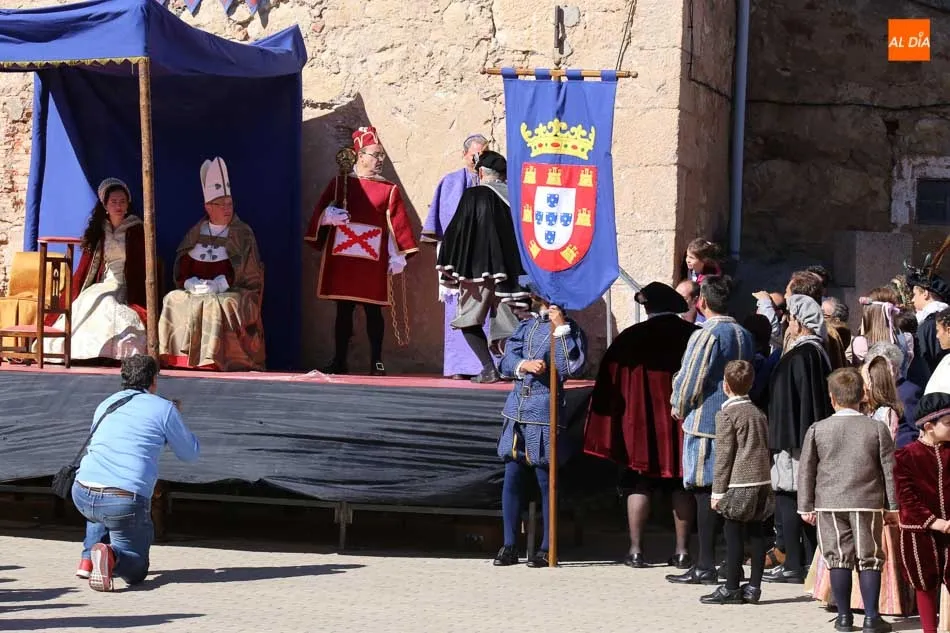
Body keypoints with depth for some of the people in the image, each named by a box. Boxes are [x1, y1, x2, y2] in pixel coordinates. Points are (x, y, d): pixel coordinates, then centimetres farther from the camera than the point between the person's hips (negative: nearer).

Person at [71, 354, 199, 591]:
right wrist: (175, 421, 34)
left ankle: (88, 559, 19)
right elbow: (190, 453, 16)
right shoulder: (164, 408, 4)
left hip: (83, 495, 5)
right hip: (127, 500, -5)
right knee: (135, 571, 12)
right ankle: (112, 556, -21)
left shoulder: (105, 406, 20)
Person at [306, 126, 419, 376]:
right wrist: (330, 216, -16)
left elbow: (398, 223, 2)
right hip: (342, 257, 1)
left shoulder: (389, 190, 6)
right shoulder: (340, 183, 9)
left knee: (373, 310, 0)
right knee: (343, 309, 5)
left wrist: (398, 256, -7)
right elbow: (321, 212, 8)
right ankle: (340, 361, 10)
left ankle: (376, 363, 4)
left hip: (373, 260, -1)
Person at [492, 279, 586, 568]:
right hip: (517, 410, 5)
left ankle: (547, 548, 7)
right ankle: (509, 546, 12)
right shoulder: (527, 326, 15)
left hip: (545, 412, -5)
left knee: (546, 481, 0)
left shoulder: (569, 329, 0)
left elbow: (572, 368, -13)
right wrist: (525, 365, -13)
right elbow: (507, 361, 9)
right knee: (511, 478, 5)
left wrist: (560, 328, -14)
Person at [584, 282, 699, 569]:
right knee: (681, 487, 9)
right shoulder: (694, 336, 1)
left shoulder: (630, 338, -5)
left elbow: (610, 383, -2)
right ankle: (682, 551, 7)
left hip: (641, 424, -2)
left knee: (639, 486, 6)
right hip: (683, 425, 2)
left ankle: (636, 550, 3)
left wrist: (608, 424, 4)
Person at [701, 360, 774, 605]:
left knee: (734, 536, -2)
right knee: (756, 535, 8)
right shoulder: (759, 413, 13)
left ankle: (731, 589, 0)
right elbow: (768, 450, 16)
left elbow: (724, 456, -10)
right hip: (762, 484, 7)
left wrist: (718, 490, -7)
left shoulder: (727, 414, -7)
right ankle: (753, 587, 12)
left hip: (738, 485, -7)